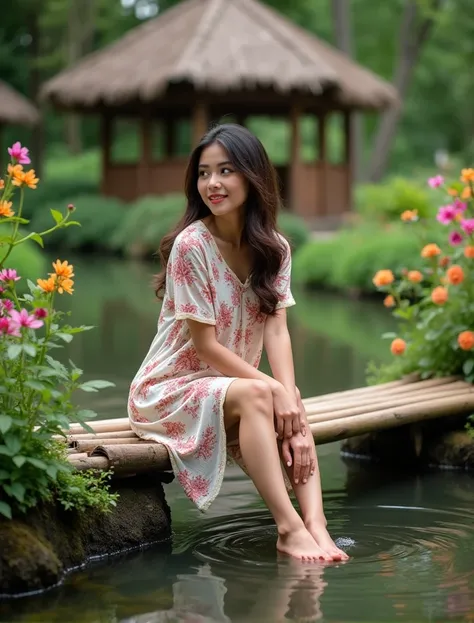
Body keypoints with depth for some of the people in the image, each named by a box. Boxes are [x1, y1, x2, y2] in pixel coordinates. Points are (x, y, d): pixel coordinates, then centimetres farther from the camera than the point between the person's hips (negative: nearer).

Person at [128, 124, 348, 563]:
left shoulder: (273, 248, -1)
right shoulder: (191, 244, -18)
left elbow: (276, 331, -11)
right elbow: (205, 346, -18)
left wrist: (292, 408, -26)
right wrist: (276, 391, -24)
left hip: (231, 385, 6)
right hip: (170, 390, -6)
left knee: (289, 404, -23)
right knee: (256, 395, -32)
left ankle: (315, 526, -34)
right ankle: (289, 527, -37)